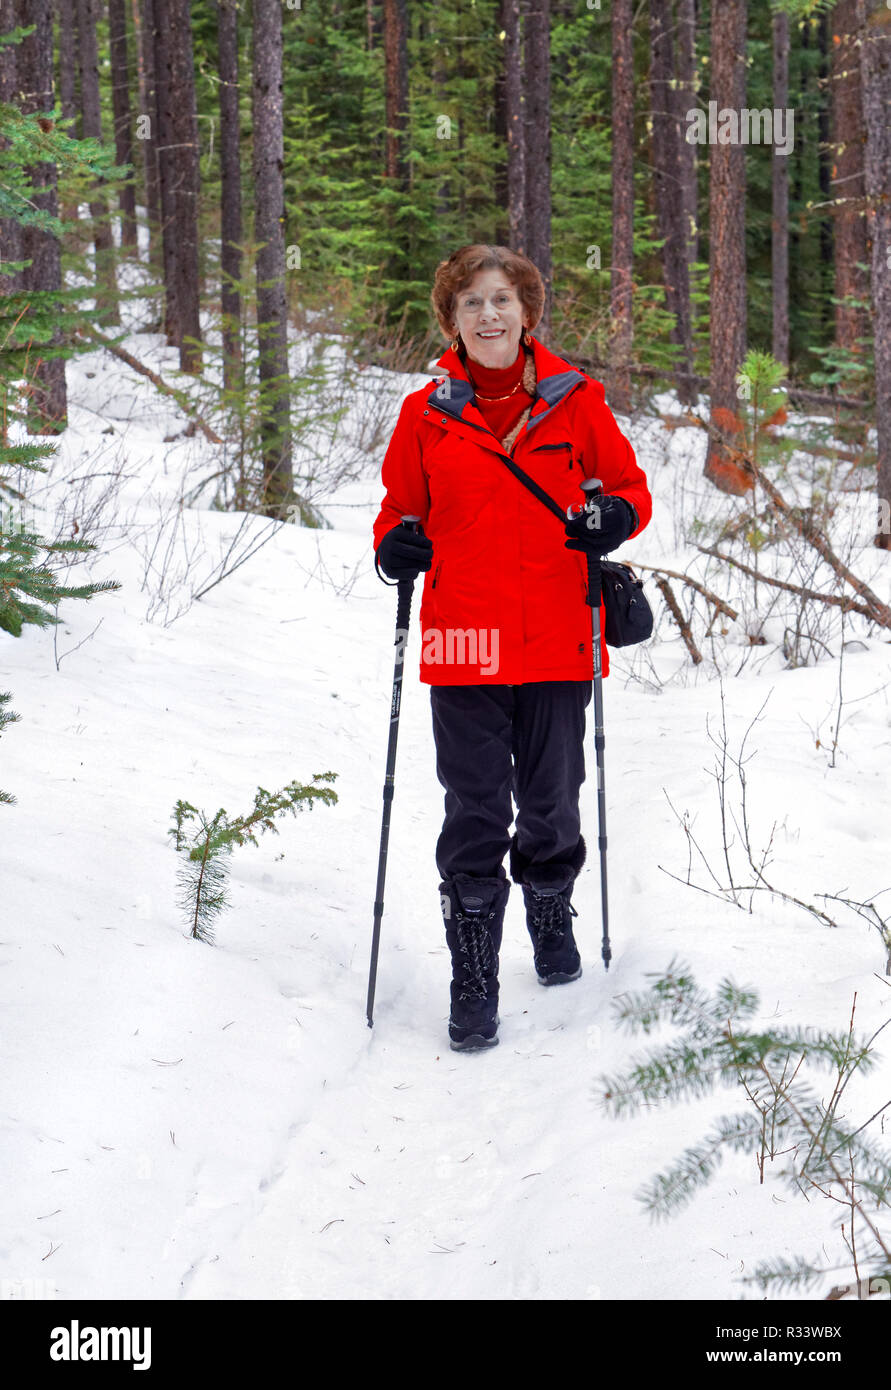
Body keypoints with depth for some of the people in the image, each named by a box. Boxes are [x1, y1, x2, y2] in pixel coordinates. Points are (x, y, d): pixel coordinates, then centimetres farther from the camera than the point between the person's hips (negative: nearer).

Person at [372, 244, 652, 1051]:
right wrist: (396, 549, -8)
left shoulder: (575, 401, 4)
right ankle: (473, 981, 6)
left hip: (558, 642, 1)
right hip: (463, 644, 0)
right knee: (474, 815, -3)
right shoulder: (426, 413, 5)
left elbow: (629, 486, 11)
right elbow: (401, 508, 14)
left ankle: (552, 920, 40)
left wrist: (617, 519, -12)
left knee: (551, 802, 12)